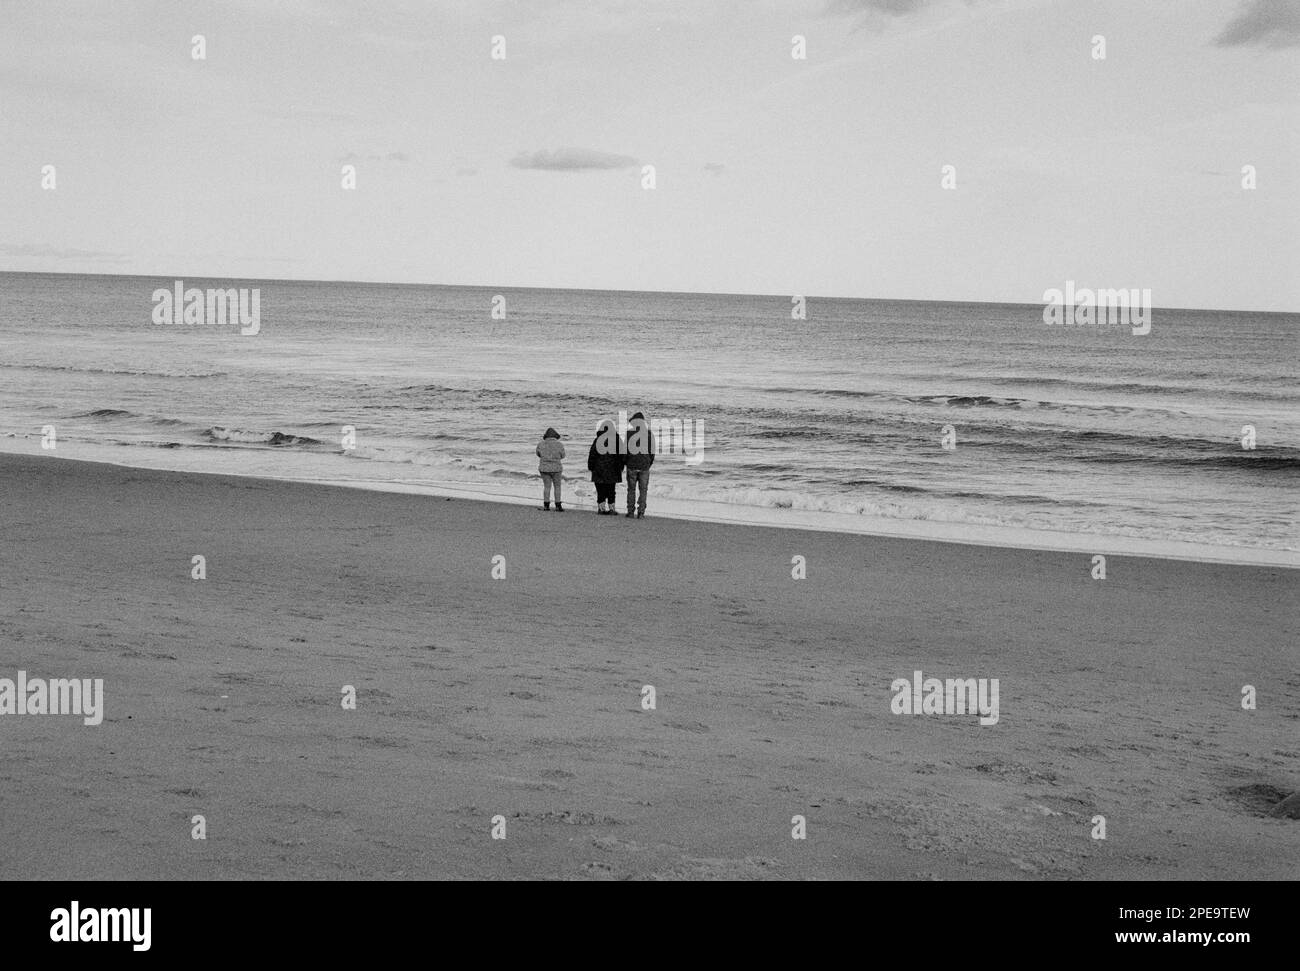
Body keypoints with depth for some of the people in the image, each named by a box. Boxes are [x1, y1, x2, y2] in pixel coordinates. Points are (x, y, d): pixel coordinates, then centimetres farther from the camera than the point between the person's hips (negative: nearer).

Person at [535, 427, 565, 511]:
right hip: (556, 469, -2)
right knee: (557, 487, 10)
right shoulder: (559, 445, -8)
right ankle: (558, 506, 7)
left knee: (547, 486, 12)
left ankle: (546, 505, 9)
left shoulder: (541, 444, -2)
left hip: (544, 468, 2)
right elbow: (562, 456, 6)